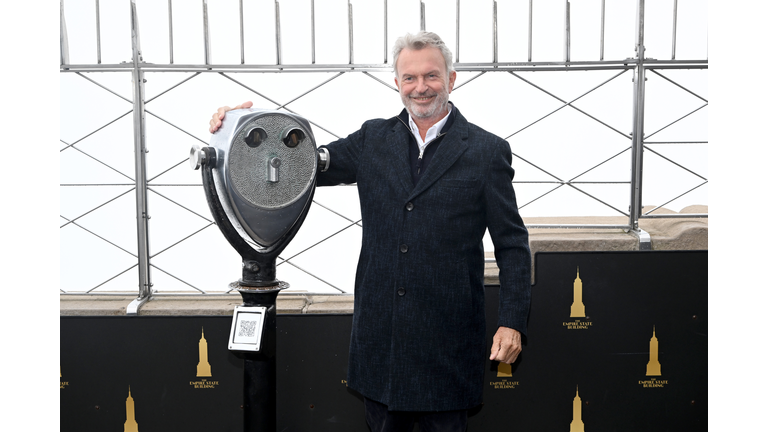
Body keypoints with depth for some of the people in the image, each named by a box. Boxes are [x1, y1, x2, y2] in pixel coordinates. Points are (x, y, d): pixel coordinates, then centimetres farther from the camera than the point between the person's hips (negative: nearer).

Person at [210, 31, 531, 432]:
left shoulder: (487, 151, -2)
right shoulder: (373, 140, 7)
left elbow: (512, 243, -2)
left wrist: (512, 322, -8)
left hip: (447, 335, -3)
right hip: (380, 334, 3)